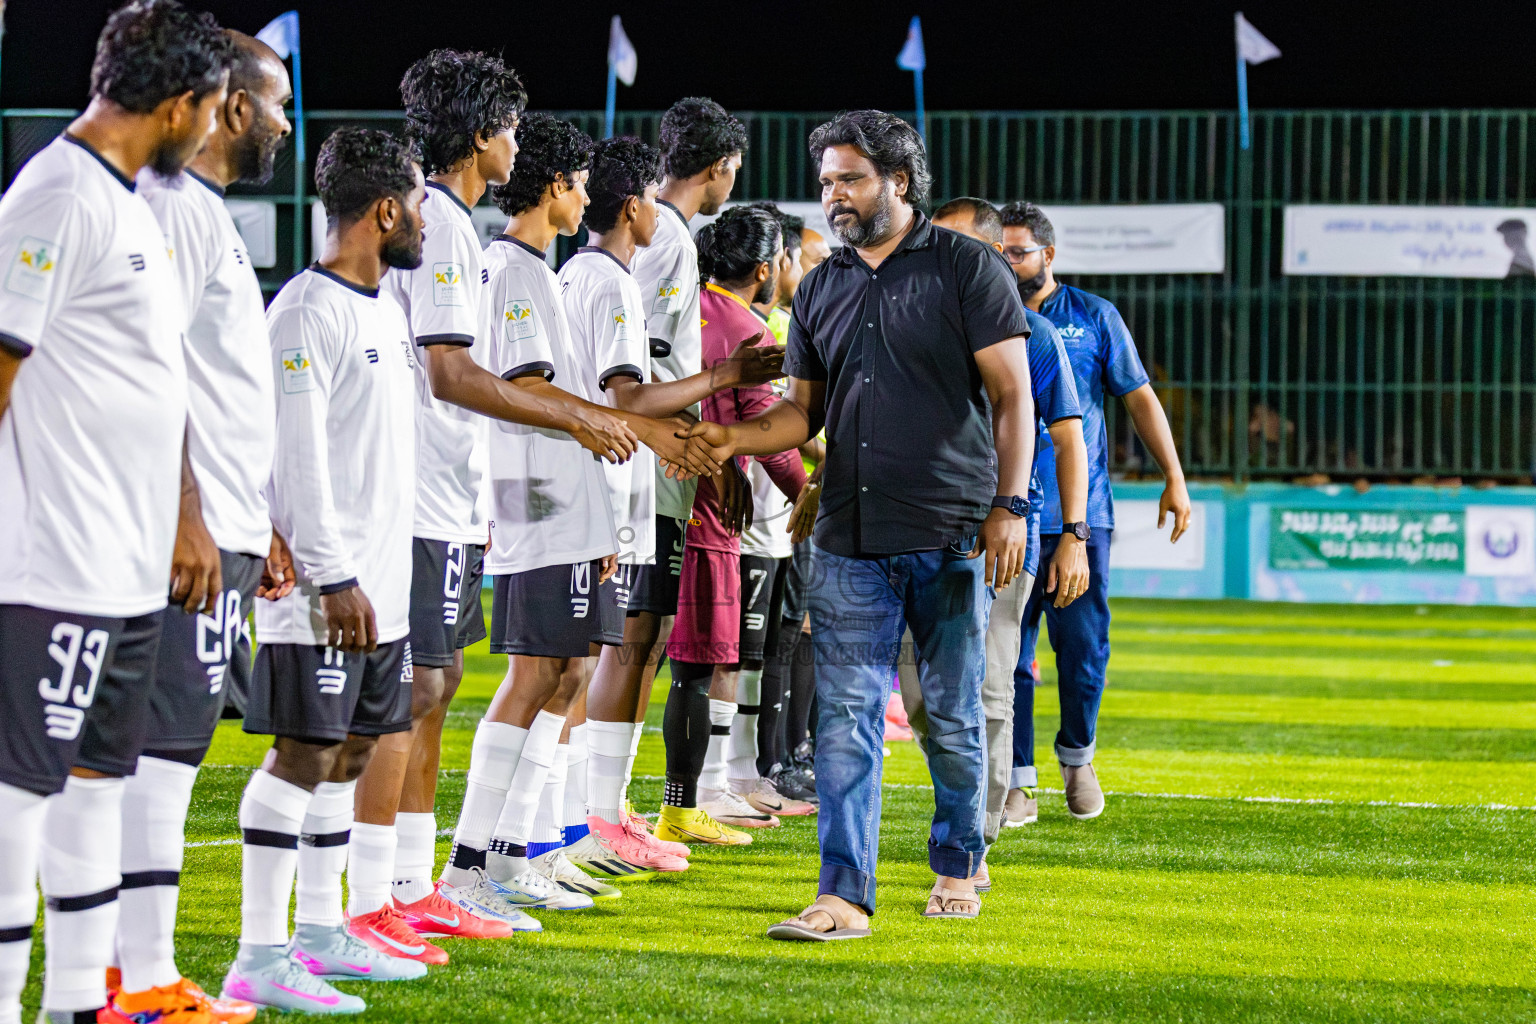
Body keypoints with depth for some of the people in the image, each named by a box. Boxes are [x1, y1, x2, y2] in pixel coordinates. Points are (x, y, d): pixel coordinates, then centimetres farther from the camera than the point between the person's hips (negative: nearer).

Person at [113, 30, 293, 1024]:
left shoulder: (208, 213, 20)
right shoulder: (174, 206, -11)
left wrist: (259, 524, 27)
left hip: (216, 531, 10)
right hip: (190, 532, -10)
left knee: (165, 746, 11)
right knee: (164, 746, -9)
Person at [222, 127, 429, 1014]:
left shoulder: (386, 310, 17)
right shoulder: (307, 311, -13)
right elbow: (296, 458, -18)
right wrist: (333, 578, -21)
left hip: (381, 581, 9)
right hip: (327, 587, -9)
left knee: (353, 749, 12)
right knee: (304, 754, -10)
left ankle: (321, 932, 21)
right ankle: (261, 957, -9)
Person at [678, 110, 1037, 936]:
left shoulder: (966, 269, 0)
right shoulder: (821, 290, 14)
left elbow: (1011, 395, -2)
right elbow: (804, 410, 18)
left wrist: (1009, 505, -10)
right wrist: (733, 439, -1)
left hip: (950, 535, -4)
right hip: (850, 541, 4)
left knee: (951, 714, 6)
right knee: (845, 719, -5)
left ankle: (957, 865, 25)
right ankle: (844, 896, -8)